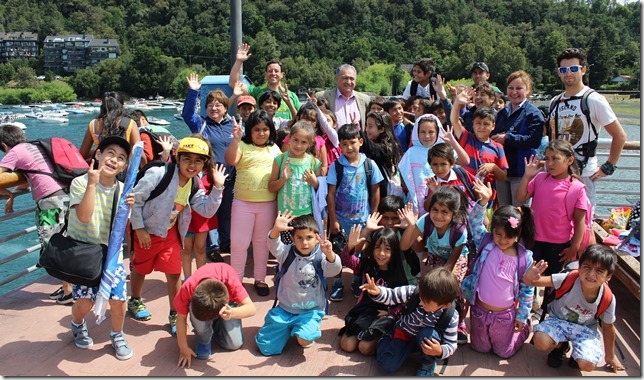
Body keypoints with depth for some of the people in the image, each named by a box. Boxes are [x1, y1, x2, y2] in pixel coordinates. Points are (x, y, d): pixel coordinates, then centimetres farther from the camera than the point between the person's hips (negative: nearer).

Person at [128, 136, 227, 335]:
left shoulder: (194, 185, -5)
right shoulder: (158, 174, -25)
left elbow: (207, 211, -6)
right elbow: (135, 199, -21)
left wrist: (218, 188, -16)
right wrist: (139, 228, -18)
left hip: (170, 233, 4)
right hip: (146, 231, -4)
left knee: (174, 272, 2)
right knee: (141, 269, 17)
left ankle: (175, 314, 18)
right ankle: (134, 301, 45)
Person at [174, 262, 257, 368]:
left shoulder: (231, 282, -42)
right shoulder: (187, 288, -39)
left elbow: (252, 308, -43)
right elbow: (181, 318, -22)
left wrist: (232, 313, -62)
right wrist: (184, 349, -20)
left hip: (228, 301, 0)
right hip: (200, 302, 0)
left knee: (234, 344, -15)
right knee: (195, 310, -36)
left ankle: (215, 329, 18)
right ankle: (204, 341, -5)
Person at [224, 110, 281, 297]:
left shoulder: (274, 148, 8)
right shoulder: (242, 145, -2)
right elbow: (230, 160, -20)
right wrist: (236, 139, -30)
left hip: (268, 203, 2)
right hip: (243, 202, -2)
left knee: (262, 242, 13)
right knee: (239, 242, 3)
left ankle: (260, 279, 27)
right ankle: (236, 279, 20)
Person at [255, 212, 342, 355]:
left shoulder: (320, 257, -10)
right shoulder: (287, 252, -5)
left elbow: (334, 270, -28)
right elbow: (273, 245, -24)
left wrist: (329, 253, -51)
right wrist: (276, 229, -47)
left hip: (311, 311, -2)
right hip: (285, 308, 2)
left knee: (304, 340, -28)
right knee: (265, 346, 0)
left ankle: (311, 328, 9)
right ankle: (289, 328, 28)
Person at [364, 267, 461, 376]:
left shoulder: (451, 317, -29)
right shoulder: (413, 292, -32)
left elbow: (451, 345, -19)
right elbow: (390, 296, -22)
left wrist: (440, 351, -41)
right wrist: (377, 292, -44)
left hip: (427, 340, 0)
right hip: (403, 332, 0)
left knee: (427, 334, -37)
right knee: (388, 365, -14)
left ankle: (428, 365, -6)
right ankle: (388, 338, 18)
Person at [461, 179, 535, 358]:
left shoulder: (525, 257, -14)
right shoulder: (486, 244, -11)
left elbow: (527, 289, -5)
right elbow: (475, 222, -22)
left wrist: (522, 317, 0)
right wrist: (483, 201, -37)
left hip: (505, 315, -1)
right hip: (479, 310, 2)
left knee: (503, 352, 21)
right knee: (480, 348, 20)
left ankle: (524, 327, 44)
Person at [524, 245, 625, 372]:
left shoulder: (608, 299, -22)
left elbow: (608, 327, -4)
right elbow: (535, 281, -31)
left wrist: (610, 356, 10)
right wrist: (530, 277, -59)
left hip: (585, 328, 0)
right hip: (558, 320, 0)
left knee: (587, 365, -24)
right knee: (541, 342, -28)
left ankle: (577, 353, 15)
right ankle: (561, 345, 10)